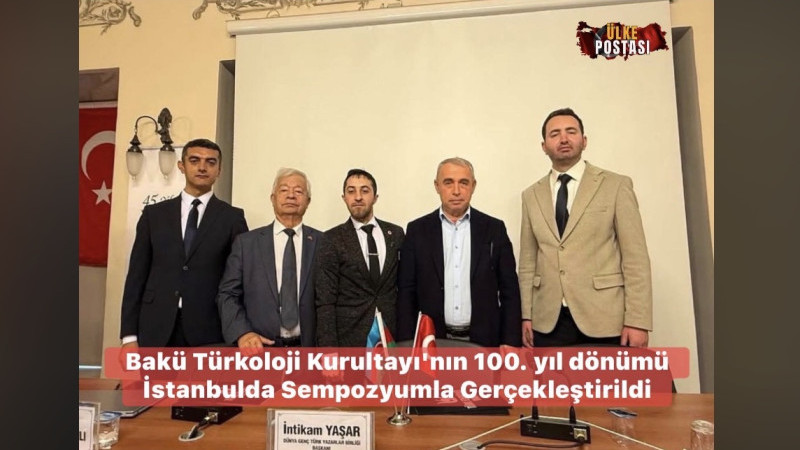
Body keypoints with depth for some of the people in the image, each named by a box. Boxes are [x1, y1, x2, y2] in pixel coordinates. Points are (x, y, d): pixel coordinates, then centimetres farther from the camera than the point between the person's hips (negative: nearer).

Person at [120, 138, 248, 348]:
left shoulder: (232, 218, 3)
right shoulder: (154, 214, 9)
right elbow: (137, 274, 7)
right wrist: (129, 335, 2)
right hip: (155, 330, 2)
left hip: (209, 331, -1)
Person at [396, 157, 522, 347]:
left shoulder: (494, 228, -1)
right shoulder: (417, 230, -1)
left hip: (484, 341, 1)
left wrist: (510, 342, -4)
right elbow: (406, 292, 1)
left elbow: (509, 290, 1)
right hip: (432, 341, 0)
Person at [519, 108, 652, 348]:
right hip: (548, 322, 3)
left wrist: (637, 321, -9)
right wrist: (526, 316, 5)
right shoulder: (531, 195, 9)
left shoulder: (616, 186, 1)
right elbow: (528, 261, 9)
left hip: (605, 321, -2)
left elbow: (636, 257, -3)